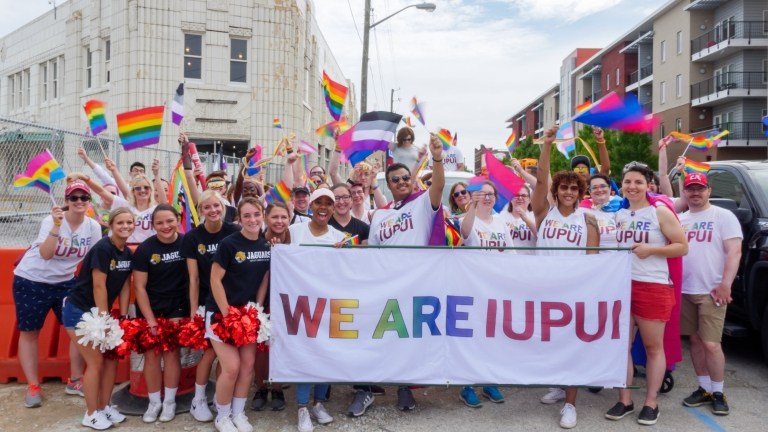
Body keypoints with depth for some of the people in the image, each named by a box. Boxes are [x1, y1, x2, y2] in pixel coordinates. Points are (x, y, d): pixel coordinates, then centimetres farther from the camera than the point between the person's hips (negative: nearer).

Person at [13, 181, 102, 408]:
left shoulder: (93, 226, -9)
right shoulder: (51, 220, -19)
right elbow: (45, 254, -30)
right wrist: (57, 225, -38)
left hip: (65, 282, 3)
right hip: (31, 281, -3)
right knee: (29, 332, 5)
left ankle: (75, 381, 16)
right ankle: (33, 387, 17)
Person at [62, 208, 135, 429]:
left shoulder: (128, 253, 2)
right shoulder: (102, 248, -21)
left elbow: (125, 287, 5)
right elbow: (99, 287, -22)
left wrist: (123, 317, 1)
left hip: (100, 311, 8)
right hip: (79, 311, -8)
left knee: (112, 358, 8)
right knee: (96, 361, -4)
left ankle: (104, 406, 23)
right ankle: (91, 414, 11)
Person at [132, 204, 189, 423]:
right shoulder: (145, 249, -12)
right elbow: (139, 287, -8)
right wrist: (150, 319, -11)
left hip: (177, 306, 0)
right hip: (150, 307, 0)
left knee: (172, 352, 1)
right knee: (151, 354, 4)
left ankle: (169, 402, 17)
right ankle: (154, 403, 20)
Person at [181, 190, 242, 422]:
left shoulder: (234, 232, -8)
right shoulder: (192, 238, -6)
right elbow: (194, 278, -5)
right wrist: (193, 311, -6)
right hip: (206, 302, -1)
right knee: (211, 351, -1)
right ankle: (198, 400, 19)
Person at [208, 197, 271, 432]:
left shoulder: (267, 246, 0)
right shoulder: (228, 243, -16)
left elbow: (264, 280, 7)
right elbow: (215, 280, -14)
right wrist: (226, 313, -15)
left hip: (248, 313, 5)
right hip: (221, 312, -5)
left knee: (248, 364, 4)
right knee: (232, 366, -8)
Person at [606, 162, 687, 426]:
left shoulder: (660, 213, -2)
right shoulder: (618, 215, 12)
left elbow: (682, 247, -5)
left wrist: (650, 249, -16)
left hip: (653, 288, -4)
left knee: (653, 347, 5)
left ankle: (651, 403, 16)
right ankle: (624, 401, 15)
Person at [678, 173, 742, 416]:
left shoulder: (724, 216, -1)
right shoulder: (679, 219, 13)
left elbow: (734, 252, -8)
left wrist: (725, 284, -16)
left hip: (711, 292, -5)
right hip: (684, 291, 5)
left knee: (711, 344, -6)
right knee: (695, 340, 10)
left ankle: (718, 393, 9)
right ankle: (704, 389, 20)